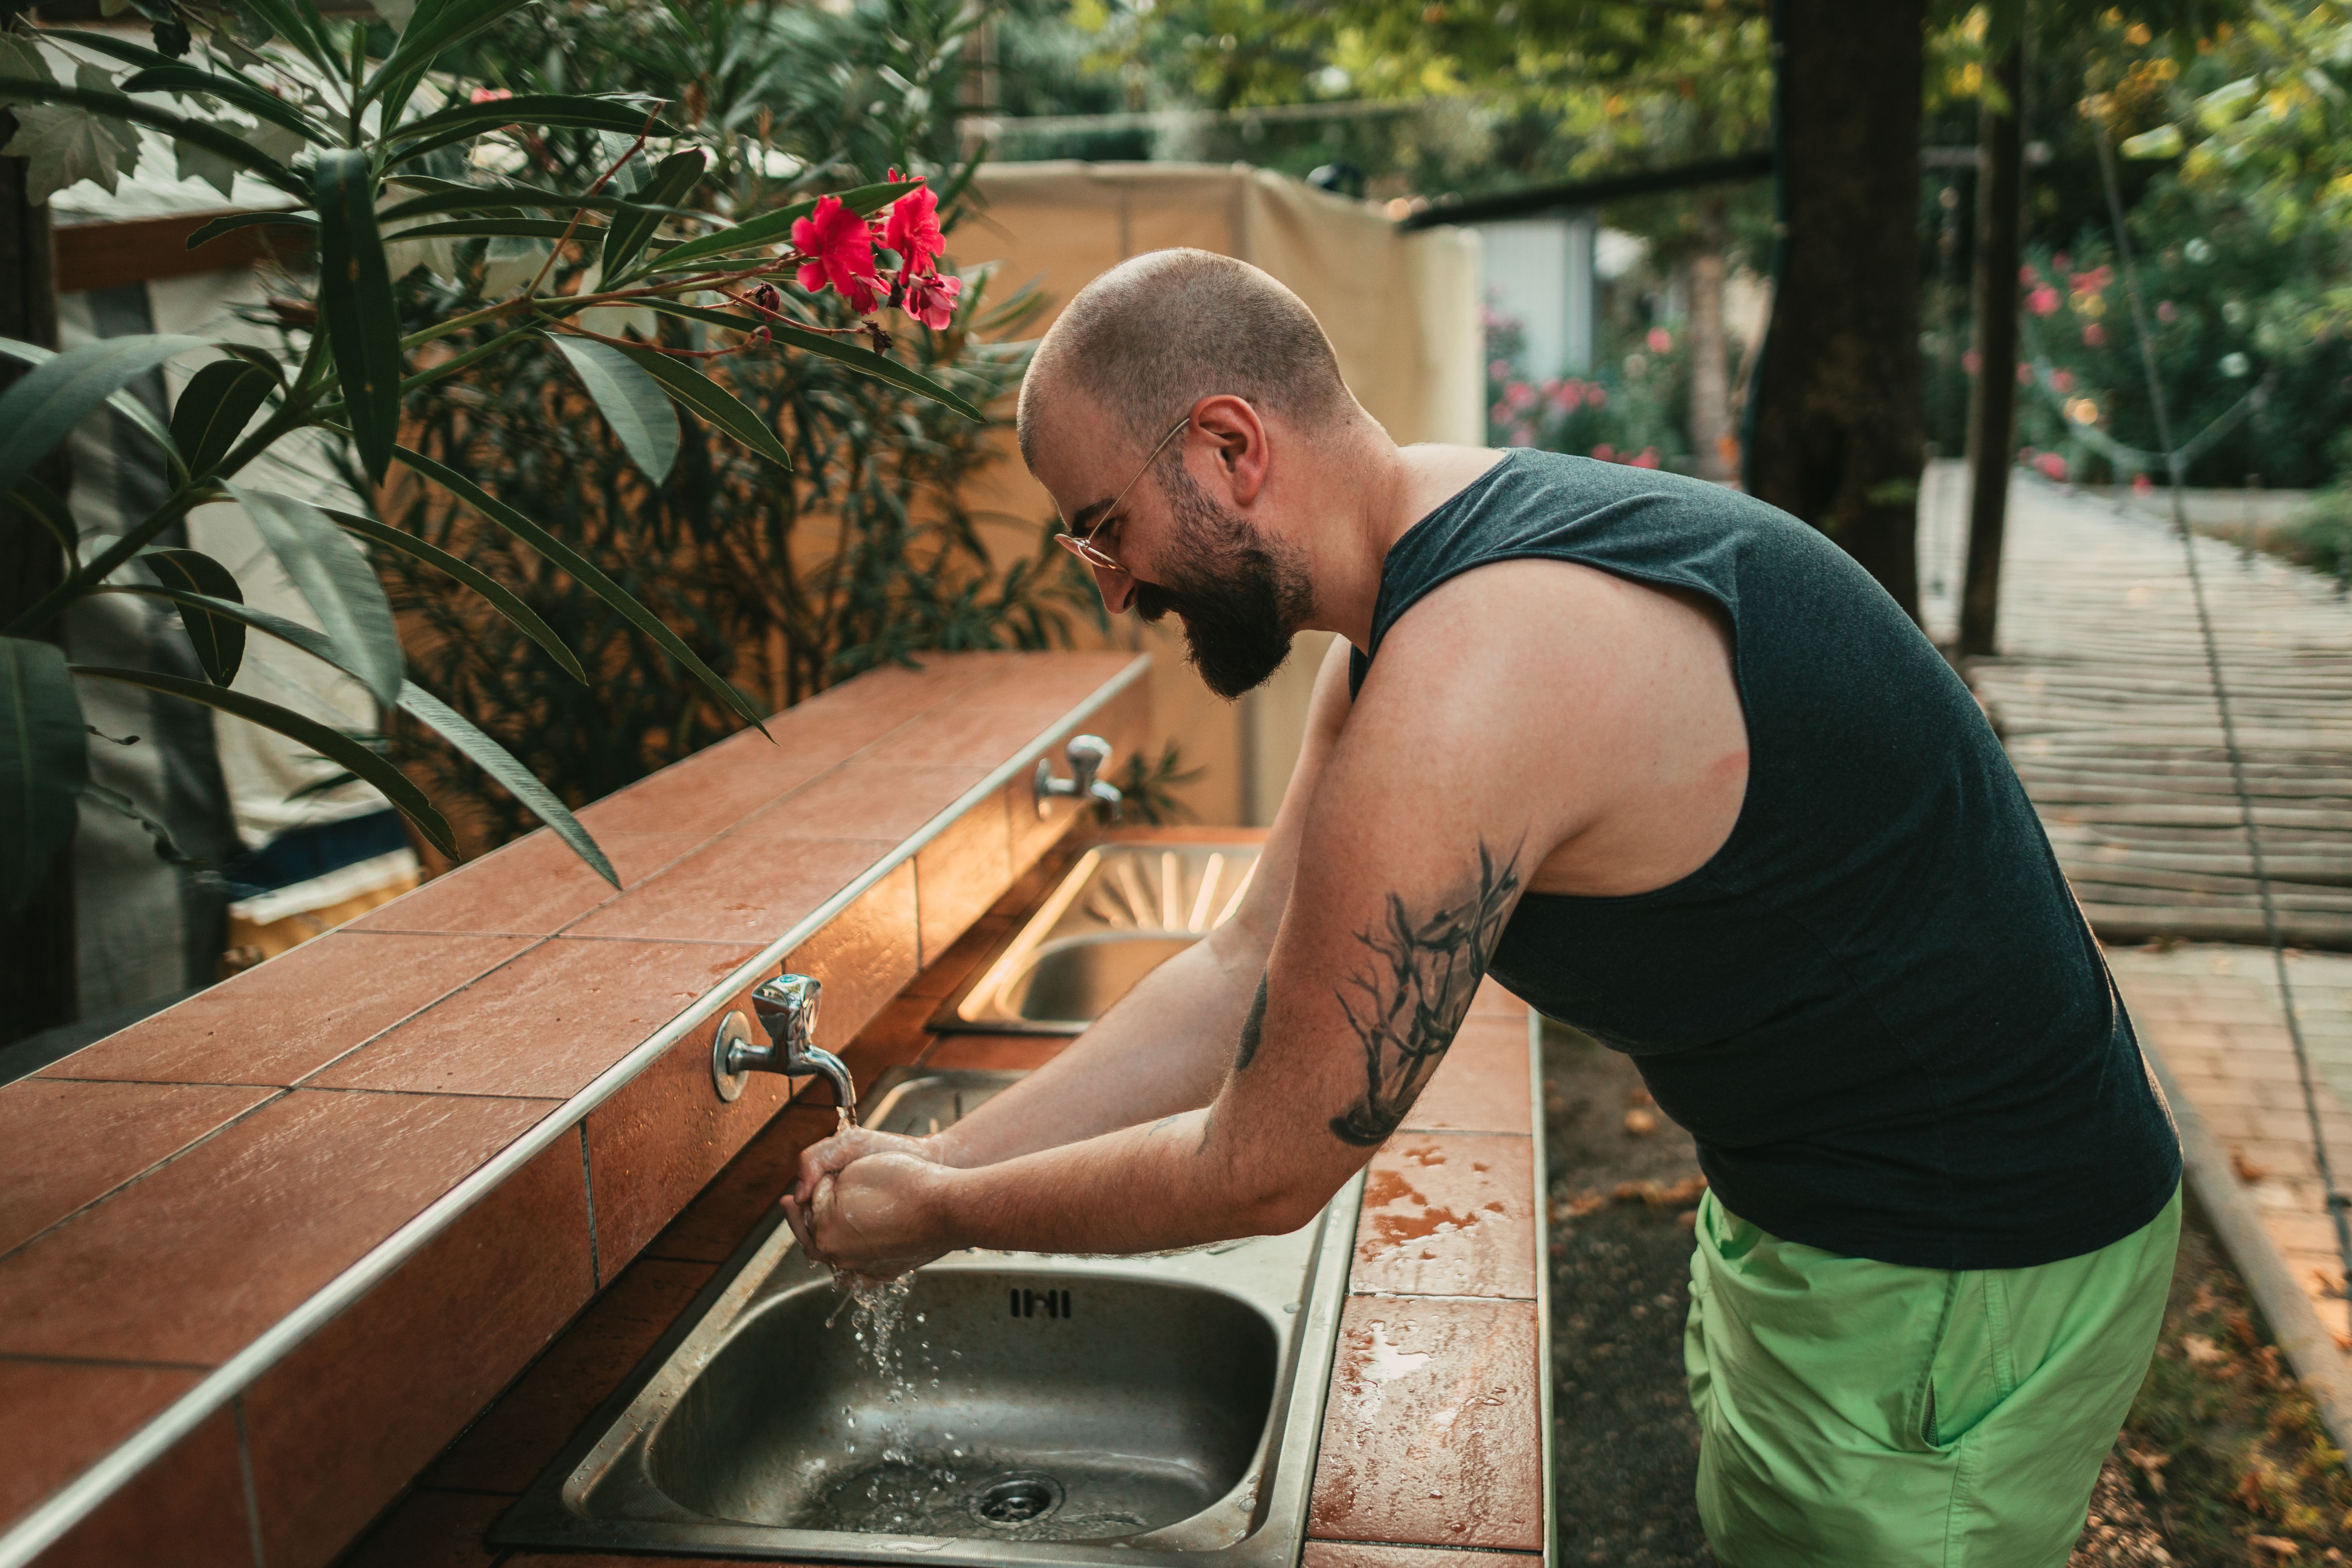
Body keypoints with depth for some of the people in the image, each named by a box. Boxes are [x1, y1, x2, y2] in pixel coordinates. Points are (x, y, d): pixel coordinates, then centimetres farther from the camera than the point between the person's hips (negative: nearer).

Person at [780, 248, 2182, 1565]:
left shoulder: (1465, 692, -33)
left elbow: (1263, 1172, -22)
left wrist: (949, 1213, -6)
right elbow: (1250, 971, 3)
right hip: (1819, 1206, 9)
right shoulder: (1423, 600, -1)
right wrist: (940, 1158, 1)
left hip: (1953, 1282, -9)